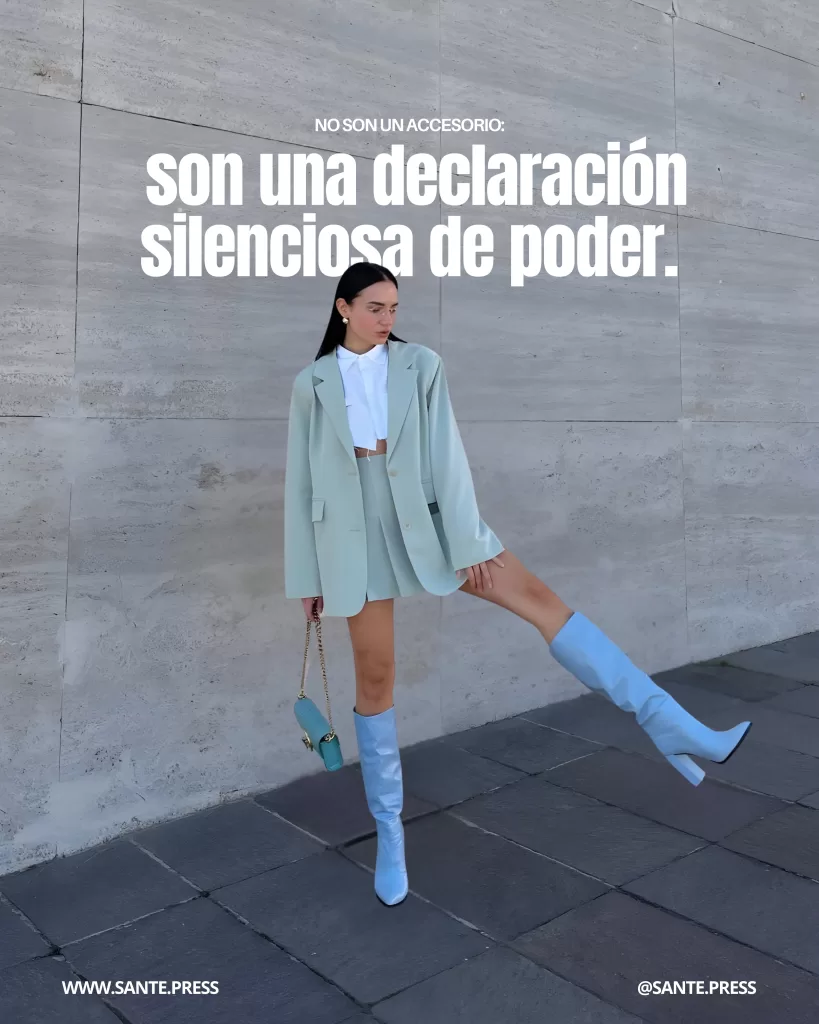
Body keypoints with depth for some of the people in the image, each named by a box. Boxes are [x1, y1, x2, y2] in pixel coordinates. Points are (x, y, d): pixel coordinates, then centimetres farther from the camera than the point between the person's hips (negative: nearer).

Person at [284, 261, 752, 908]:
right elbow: (302, 480, 6)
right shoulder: (311, 384, 5)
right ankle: (389, 829, 20)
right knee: (376, 678, 4)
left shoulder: (421, 365, 1)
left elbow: (446, 454, -4)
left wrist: (467, 544, -8)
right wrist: (307, 576, 5)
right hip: (354, 535, 0)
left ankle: (672, 730, -13)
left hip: (426, 517, 0)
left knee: (540, 598, -13)